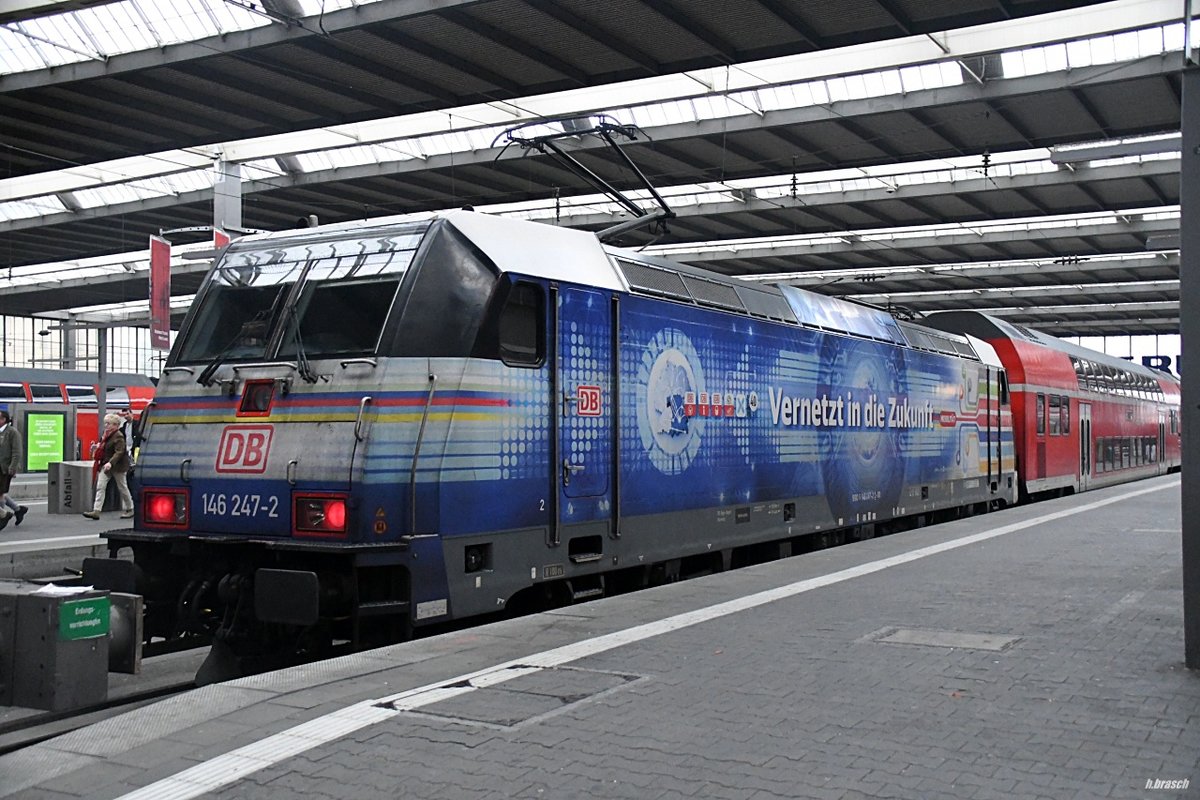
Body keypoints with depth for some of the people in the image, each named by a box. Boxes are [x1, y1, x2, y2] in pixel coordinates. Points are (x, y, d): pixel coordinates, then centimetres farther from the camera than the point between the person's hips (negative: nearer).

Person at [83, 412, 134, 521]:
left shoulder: (118, 437, -17)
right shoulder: (106, 435, 9)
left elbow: (119, 452, -26)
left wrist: (110, 463, -36)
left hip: (117, 466, -8)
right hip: (105, 464, 8)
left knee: (122, 488, 6)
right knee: (100, 487, -4)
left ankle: (130, 509, 23)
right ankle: (96, 511, -8)